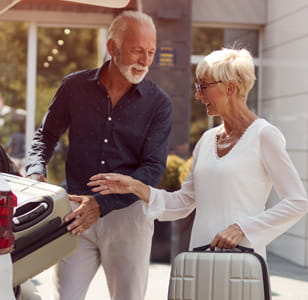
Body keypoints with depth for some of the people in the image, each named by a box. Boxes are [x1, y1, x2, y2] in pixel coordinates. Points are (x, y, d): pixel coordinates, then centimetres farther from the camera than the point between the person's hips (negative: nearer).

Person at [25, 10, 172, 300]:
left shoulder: (158, 103, -3)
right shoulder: (75, 87, 2)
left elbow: (153, 168, -8)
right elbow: (46, 135, 15)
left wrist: (101, 204, -19)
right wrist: (36, 174, -5)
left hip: (128, 214, 0)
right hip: (76, 212, 1)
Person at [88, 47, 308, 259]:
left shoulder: (264, 135, -5)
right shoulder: (207, 139, 13)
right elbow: (183, 203, 15)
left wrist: (241, 228, -15)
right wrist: (135, 187, 4)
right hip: (200, 255, 6)